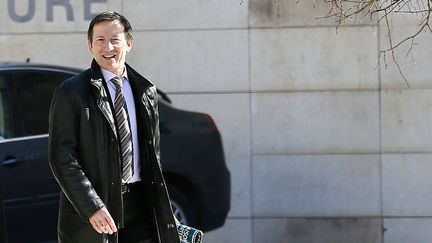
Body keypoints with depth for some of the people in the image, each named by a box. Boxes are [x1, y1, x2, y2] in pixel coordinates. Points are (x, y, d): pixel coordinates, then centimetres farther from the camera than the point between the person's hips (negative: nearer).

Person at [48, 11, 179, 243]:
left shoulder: (146, 91, 12)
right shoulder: (71, 92, -4)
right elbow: (61, 157, -10)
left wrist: (163, 211, 13)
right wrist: (92, 207, -19)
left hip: (140, 204, 4)